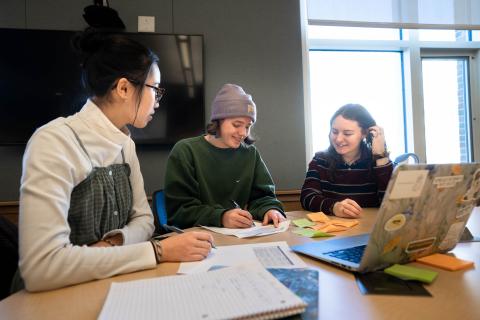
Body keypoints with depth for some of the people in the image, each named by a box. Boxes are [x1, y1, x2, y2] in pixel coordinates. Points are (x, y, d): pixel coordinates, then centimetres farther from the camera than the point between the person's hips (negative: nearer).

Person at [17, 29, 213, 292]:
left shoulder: (125, 144, 1)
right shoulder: (55, 142, -20)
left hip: (111, 283, 6)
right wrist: (159, 251, -25)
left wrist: (115, 242, -13)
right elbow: (41, 266, -27)